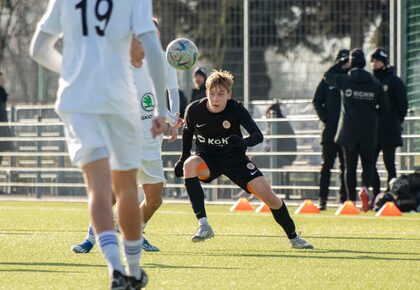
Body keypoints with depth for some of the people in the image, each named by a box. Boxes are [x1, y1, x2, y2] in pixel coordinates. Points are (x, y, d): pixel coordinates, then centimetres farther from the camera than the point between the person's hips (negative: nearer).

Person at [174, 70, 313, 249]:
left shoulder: (236, 109, -20)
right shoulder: (194, 110, -15)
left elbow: (258, 135, -28)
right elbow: (187, 131, 8)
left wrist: (244, 142, -49)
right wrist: (183, 157, 10)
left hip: (235, 159, 0)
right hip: (207, 160, 0)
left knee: (269, 197, -12)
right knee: (189, 165, -37)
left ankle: (293, 238, 14)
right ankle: (203, 225, -38)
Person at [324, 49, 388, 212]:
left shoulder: (344, 81, -3)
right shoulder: (375, 84, -1)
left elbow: (328, 75, 16)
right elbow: (383, 107, 5)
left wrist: (342, 63, 19)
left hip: (348, 131, 0)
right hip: (369, 132, 0)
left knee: (350, 166, 7)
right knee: (368, 164, 10)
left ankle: (351, 200, 5)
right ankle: (365, 188, -18)